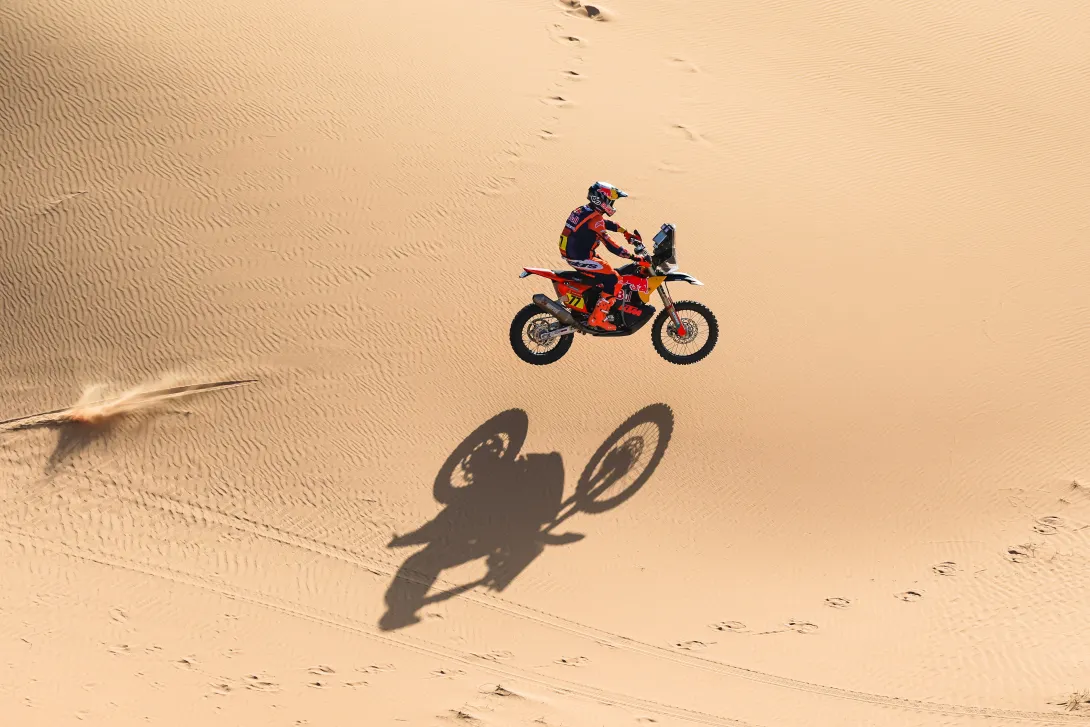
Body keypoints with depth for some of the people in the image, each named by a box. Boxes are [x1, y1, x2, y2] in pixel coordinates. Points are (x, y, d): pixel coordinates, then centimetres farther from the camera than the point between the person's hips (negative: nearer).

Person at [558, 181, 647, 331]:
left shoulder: (583, 211, 8)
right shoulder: (595, 219, -22)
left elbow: (607, 223, 24)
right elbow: (611, 246, -26)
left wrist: (626, 233, 24)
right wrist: (635, 258, -25)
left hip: (570, 253, 10)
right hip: (581, 259, -10)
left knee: (604, 271, 29)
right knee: (614, 280, -11)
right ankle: (597, 319, -8)